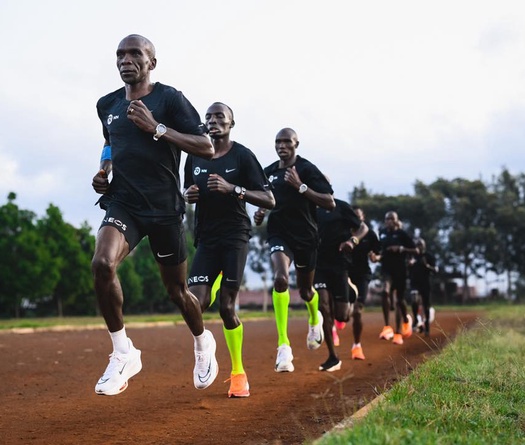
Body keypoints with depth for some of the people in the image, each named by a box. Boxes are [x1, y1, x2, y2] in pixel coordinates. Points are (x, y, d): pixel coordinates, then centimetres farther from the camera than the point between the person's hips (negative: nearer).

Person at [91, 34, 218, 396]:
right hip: (123, 203, 3)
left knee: (177, 289, 8)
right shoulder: (108, 105, 10)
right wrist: (104, 172, 9)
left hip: (164, 207, -3)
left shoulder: (170, 98, -6)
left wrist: (156, 128, -19)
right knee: (102, 264, -26)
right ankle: (123, 353, -11)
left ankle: (203, 343, 40)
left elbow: (207, 148, -11)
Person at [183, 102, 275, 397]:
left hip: (235, 235, -4)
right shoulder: (195, 156, 10)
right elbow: (188, 192, 25)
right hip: (206, 237, 4)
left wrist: (233, 189, -19)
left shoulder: (242, 156, -3)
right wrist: (187, 195, 0)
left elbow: (269, 200, -7)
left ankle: (238, 373, 8)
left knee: (227, 306, -7)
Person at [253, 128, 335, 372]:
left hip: (305, 236, -2)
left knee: (305, 290, 14)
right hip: (279, 234, 2)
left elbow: (330, 203, -15)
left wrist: (301, 186, -23)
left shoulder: (307, 169, -9)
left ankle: (315, 318, 52)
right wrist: (259, 213, 2)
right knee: (280, 279, -24)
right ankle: (283, 345, -24)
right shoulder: (268, 172, 6)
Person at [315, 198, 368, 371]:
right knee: (324, 307, -13)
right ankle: (333, 358, -2)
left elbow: (363, 227, 0)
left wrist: (353, 240, -20)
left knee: (341, 316, -1)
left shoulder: (340, 206, -3)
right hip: (319, 264, 3)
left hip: (339, 264, -3)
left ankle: (350, 292, 35)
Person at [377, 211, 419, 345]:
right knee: (386, 291, -26)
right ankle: (387, 327, -27)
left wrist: (401, 249, -16)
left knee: (398, 300, 7)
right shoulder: (382, 233, 6)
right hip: (386, 268, 1)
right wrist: (377, 257, 4)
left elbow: (416, 251, -3)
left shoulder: (402, 234, -4)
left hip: (399, 269, -1)